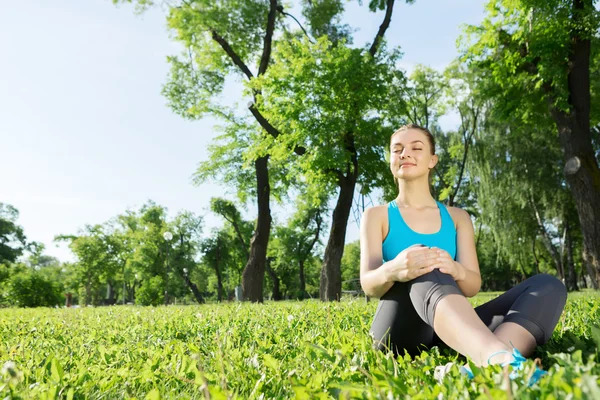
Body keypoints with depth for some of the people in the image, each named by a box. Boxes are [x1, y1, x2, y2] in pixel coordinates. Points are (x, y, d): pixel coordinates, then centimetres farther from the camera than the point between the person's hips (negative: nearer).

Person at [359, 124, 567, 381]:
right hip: (400, 331, -3)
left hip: (451, 331, 4)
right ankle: (503, 361, -59)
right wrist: (392, 271, -33)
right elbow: (368, 283, -7)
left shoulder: (457, 217, 17)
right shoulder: (376, 215, 9)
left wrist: (455, 271, -24)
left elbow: (473, 285, 2)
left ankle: (485, 369, -45)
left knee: (547, 286, -16)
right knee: (428, 271, -32)